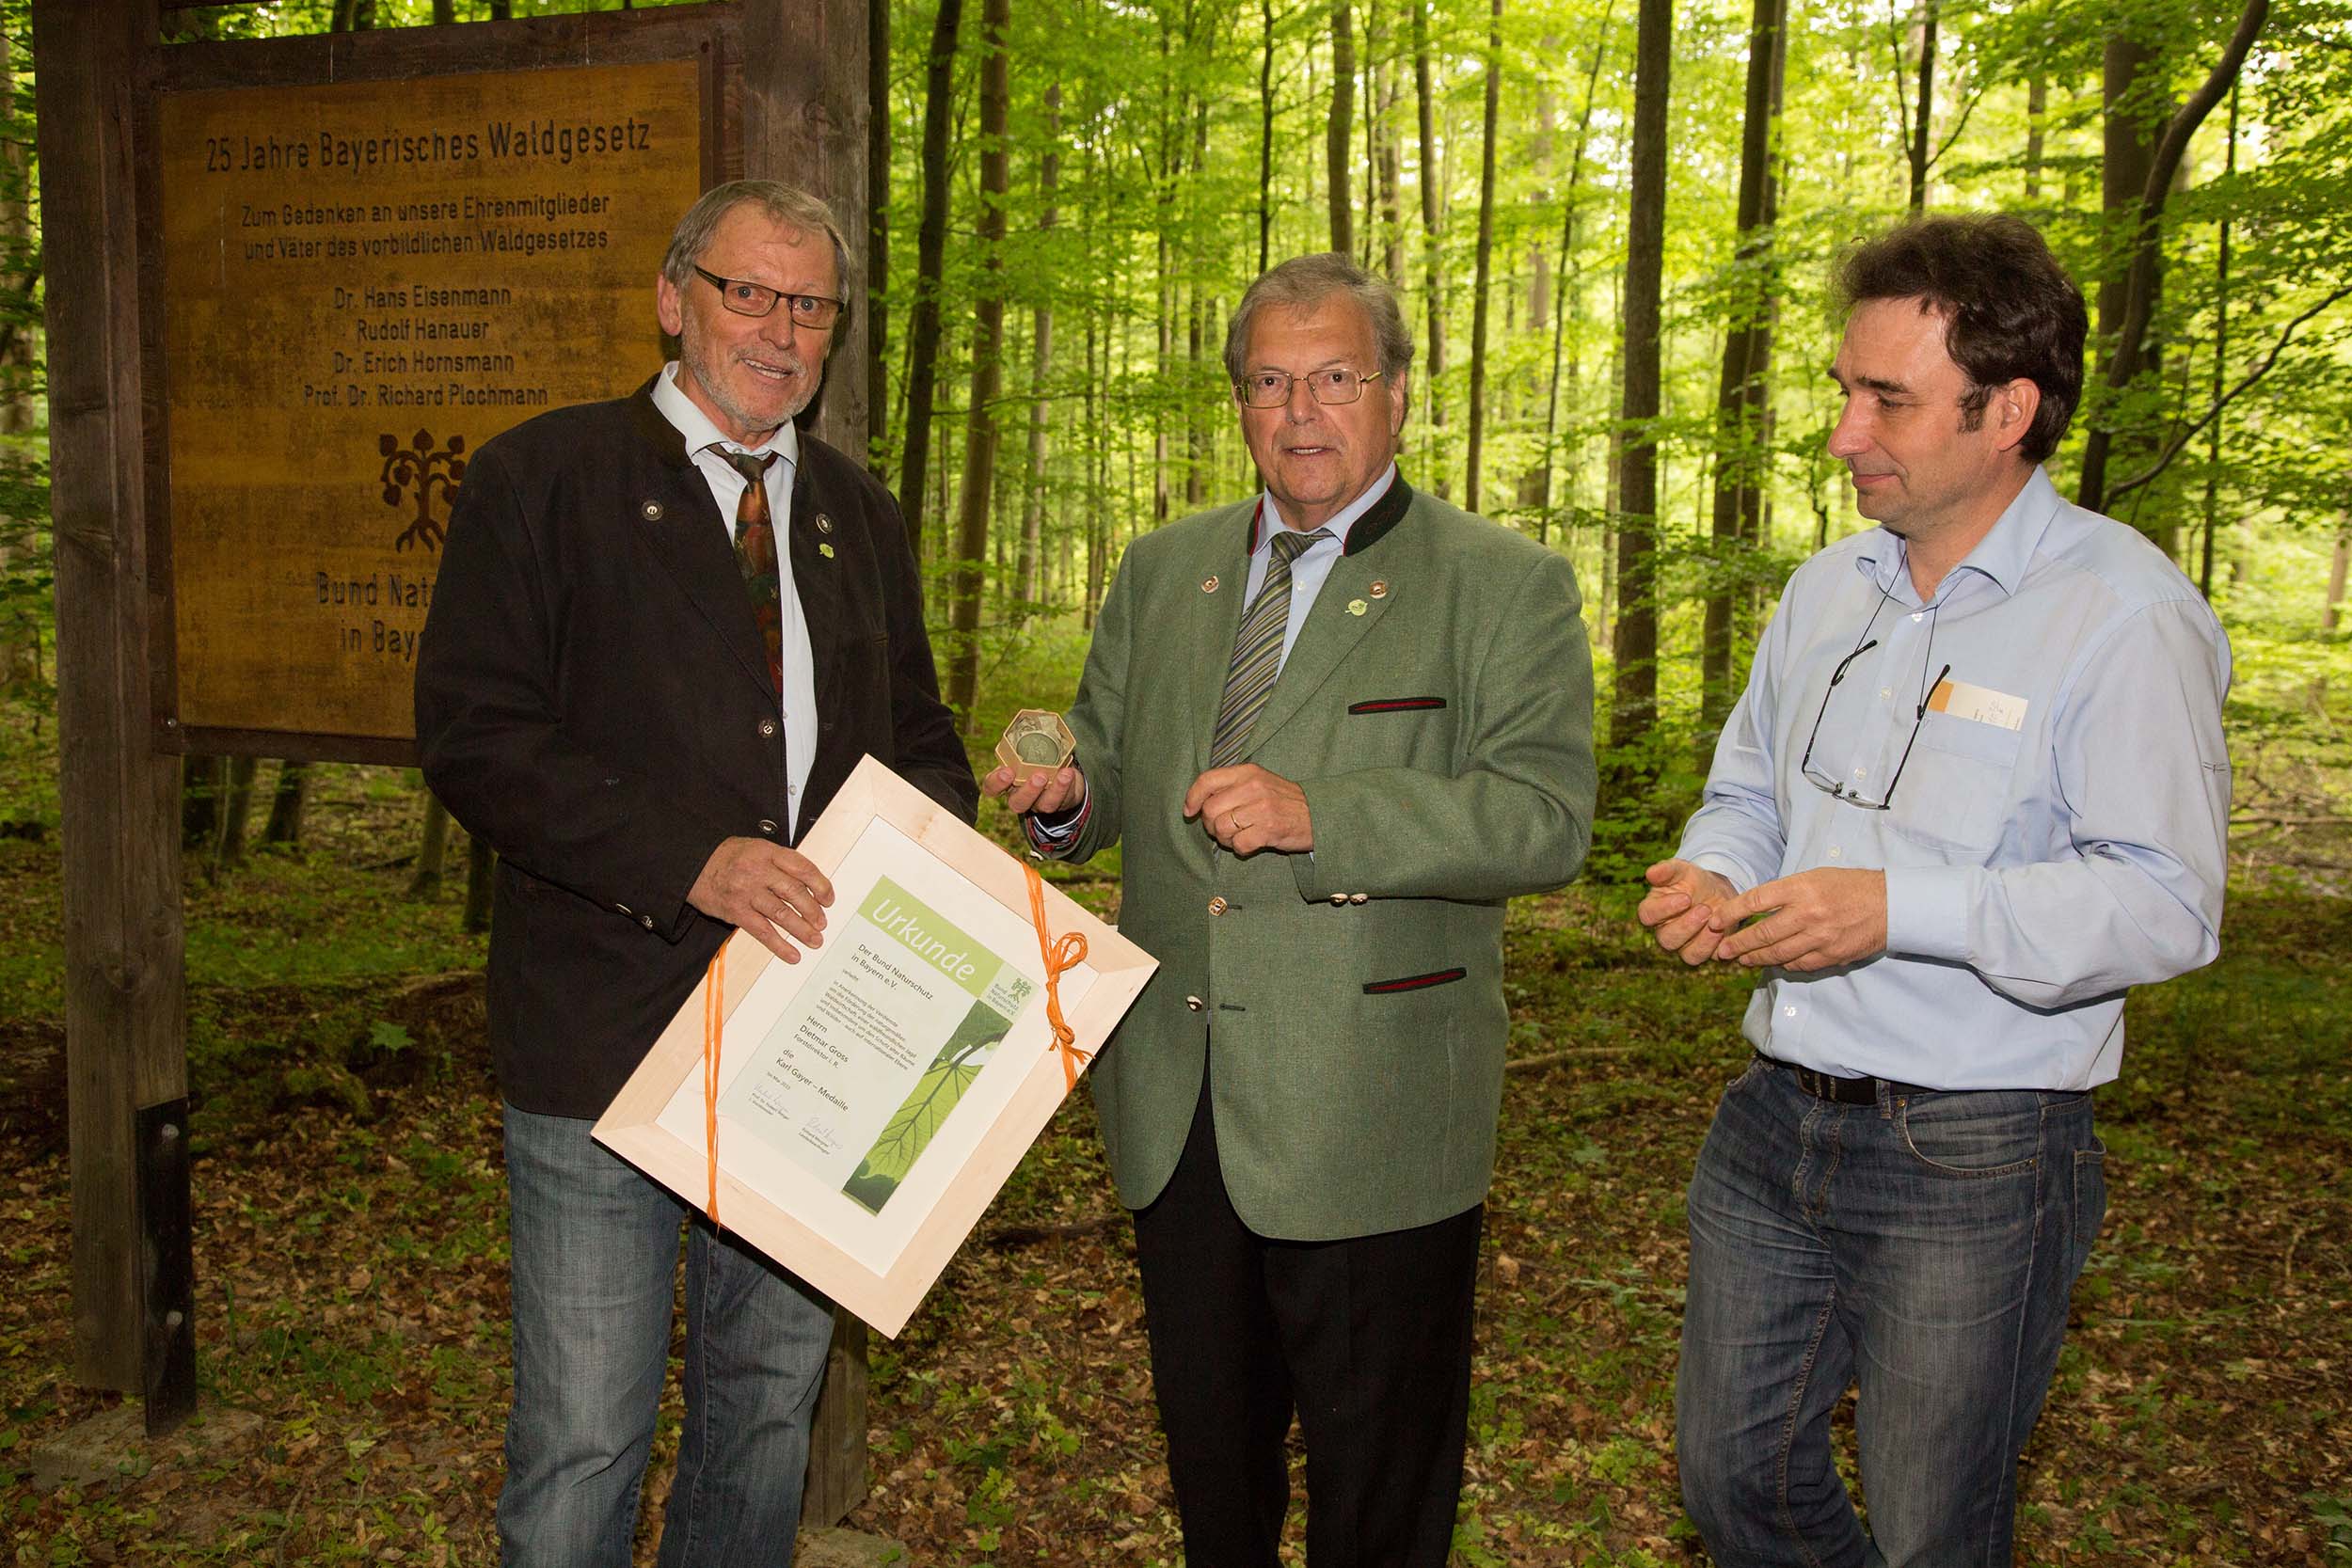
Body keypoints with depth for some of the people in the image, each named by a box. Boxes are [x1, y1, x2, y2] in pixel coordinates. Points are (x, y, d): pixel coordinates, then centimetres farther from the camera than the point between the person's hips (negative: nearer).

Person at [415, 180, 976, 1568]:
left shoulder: (861, 515, 14)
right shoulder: (541, 479, -3)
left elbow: (918, 742, 20)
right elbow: (473, 734, -11)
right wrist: (690, 861, -22)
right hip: (607, 1036, -5)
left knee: (773, 1404, 18)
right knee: (582, 1448, 2)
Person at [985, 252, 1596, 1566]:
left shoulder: (1506, 584, -5)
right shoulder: (1163, 570, 12)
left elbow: (1547, 816, -15)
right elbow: (1113, 761, 18)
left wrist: (1319, 815, -26)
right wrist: (1066, 796, -7)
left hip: (1369, 1116, -4)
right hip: (1173, 1104, 5)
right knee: (1209, 1454, 21)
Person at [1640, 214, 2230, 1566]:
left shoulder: (2125, 612, -14)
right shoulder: (1829, 589, 9)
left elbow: (2167, 903, -18)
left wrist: (1903, 908, -27)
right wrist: (1715, 873, -3)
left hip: (1975, 1161, -6)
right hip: (1775, 1123, 7)